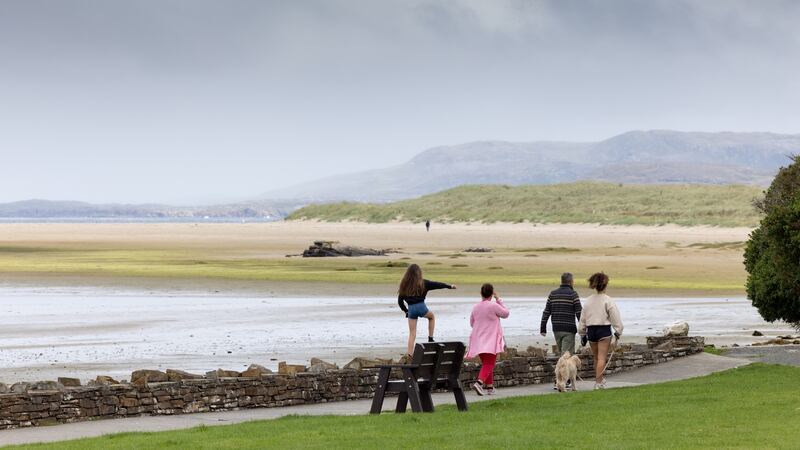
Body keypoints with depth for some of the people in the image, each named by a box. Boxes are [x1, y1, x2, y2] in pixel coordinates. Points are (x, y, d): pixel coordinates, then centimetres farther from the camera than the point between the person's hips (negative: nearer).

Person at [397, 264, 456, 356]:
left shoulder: (404, 285, 6)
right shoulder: (422, 283, -3)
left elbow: (400, 301, 8)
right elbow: (436, 285, 3)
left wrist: (406, 311, 21)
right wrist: (450, 286, 14)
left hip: (411, 309, 2)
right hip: (421, 307, -2)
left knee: (412, 333, 8)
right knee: (432, 317, 31)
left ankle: (410, 354, 3)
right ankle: (430, 338, 25)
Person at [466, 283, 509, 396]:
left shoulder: (475, 307, 4)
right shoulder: (493, 306, -13)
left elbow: (472, 323, 14)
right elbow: (505, 313, 2)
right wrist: (498, 299, 5)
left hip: (478, 341, 6)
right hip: (491, 341, -6)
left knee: (486, 363, 17)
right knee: (489, 364, -6)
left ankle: (489, 386, 21)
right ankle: (479, 382, -27)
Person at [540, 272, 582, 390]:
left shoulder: (553, 294, 8)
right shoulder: (573, 294, -7)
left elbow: (546, 312, 8)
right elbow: (579, 313, -9)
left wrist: (543, 328, 11)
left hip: (556, 329, 6)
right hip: (568, 329, -5)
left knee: (561, 355, 16)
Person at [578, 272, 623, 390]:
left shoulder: (588, 301, 6)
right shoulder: (608, 300, -9)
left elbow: (582, 319, 10)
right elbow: (615, 318, -10)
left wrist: (582, 334, 17)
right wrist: (618, 331, 0)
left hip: (591, 330, 5)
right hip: (604, 330, -5)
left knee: (596, 357, 17)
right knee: (602, 358, -4)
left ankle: (600, 379, 29)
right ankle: (598, 382, -10)